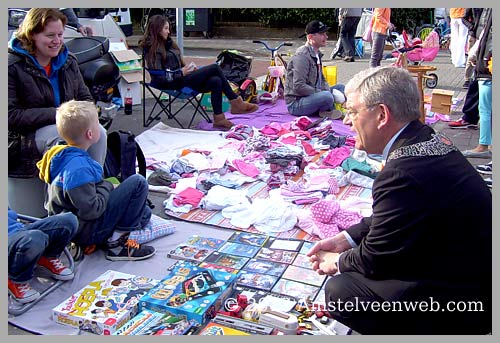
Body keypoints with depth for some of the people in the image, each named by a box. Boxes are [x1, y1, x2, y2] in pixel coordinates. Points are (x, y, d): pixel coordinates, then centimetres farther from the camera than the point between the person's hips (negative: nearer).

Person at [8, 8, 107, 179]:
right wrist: (56, 113, -23)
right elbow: (12, 115, -15)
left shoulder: (68, 61, 9)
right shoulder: (13, 66, -10)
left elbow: (86, 98, 14)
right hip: (24, 138, -5)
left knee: (99, 132, -23)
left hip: (65, 127, 5)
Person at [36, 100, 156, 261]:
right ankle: (117, 242, -11)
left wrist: (105, 185, 8)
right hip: (85, 232, -10)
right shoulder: (78, 168, -29)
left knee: (144, 213, 24)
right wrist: (107, 186, -13)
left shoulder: (66, 156, 3)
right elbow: (90, 210, -29)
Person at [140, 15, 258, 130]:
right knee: (214, 68, -15)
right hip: (173, 84, -8)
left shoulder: (167, 43, 16)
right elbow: (158, 77, -17)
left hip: (181, 78, 8)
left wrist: (188, 69, 3)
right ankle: (236, 102, -8)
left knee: (216, 81, -16)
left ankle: (219, 119, -17)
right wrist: (181, 73, -16)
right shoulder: (152, 49, -8)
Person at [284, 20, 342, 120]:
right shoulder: (302, 55, -18)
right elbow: (299, 86, -26)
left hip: (311, 96, 10)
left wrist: (328, 91, 0)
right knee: (327, 97, -31)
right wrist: (320, 93, -19)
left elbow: (321, 79, 21)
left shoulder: (317, 54, 12)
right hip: (295, 103, -9)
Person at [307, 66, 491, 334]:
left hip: (467, 300, -9)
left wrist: (338, 262, 3)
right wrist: (347, 238, 9)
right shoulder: (427, 139, 1)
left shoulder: (403, 174, -30)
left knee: (340, 292, -18)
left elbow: (375, 259, -16)